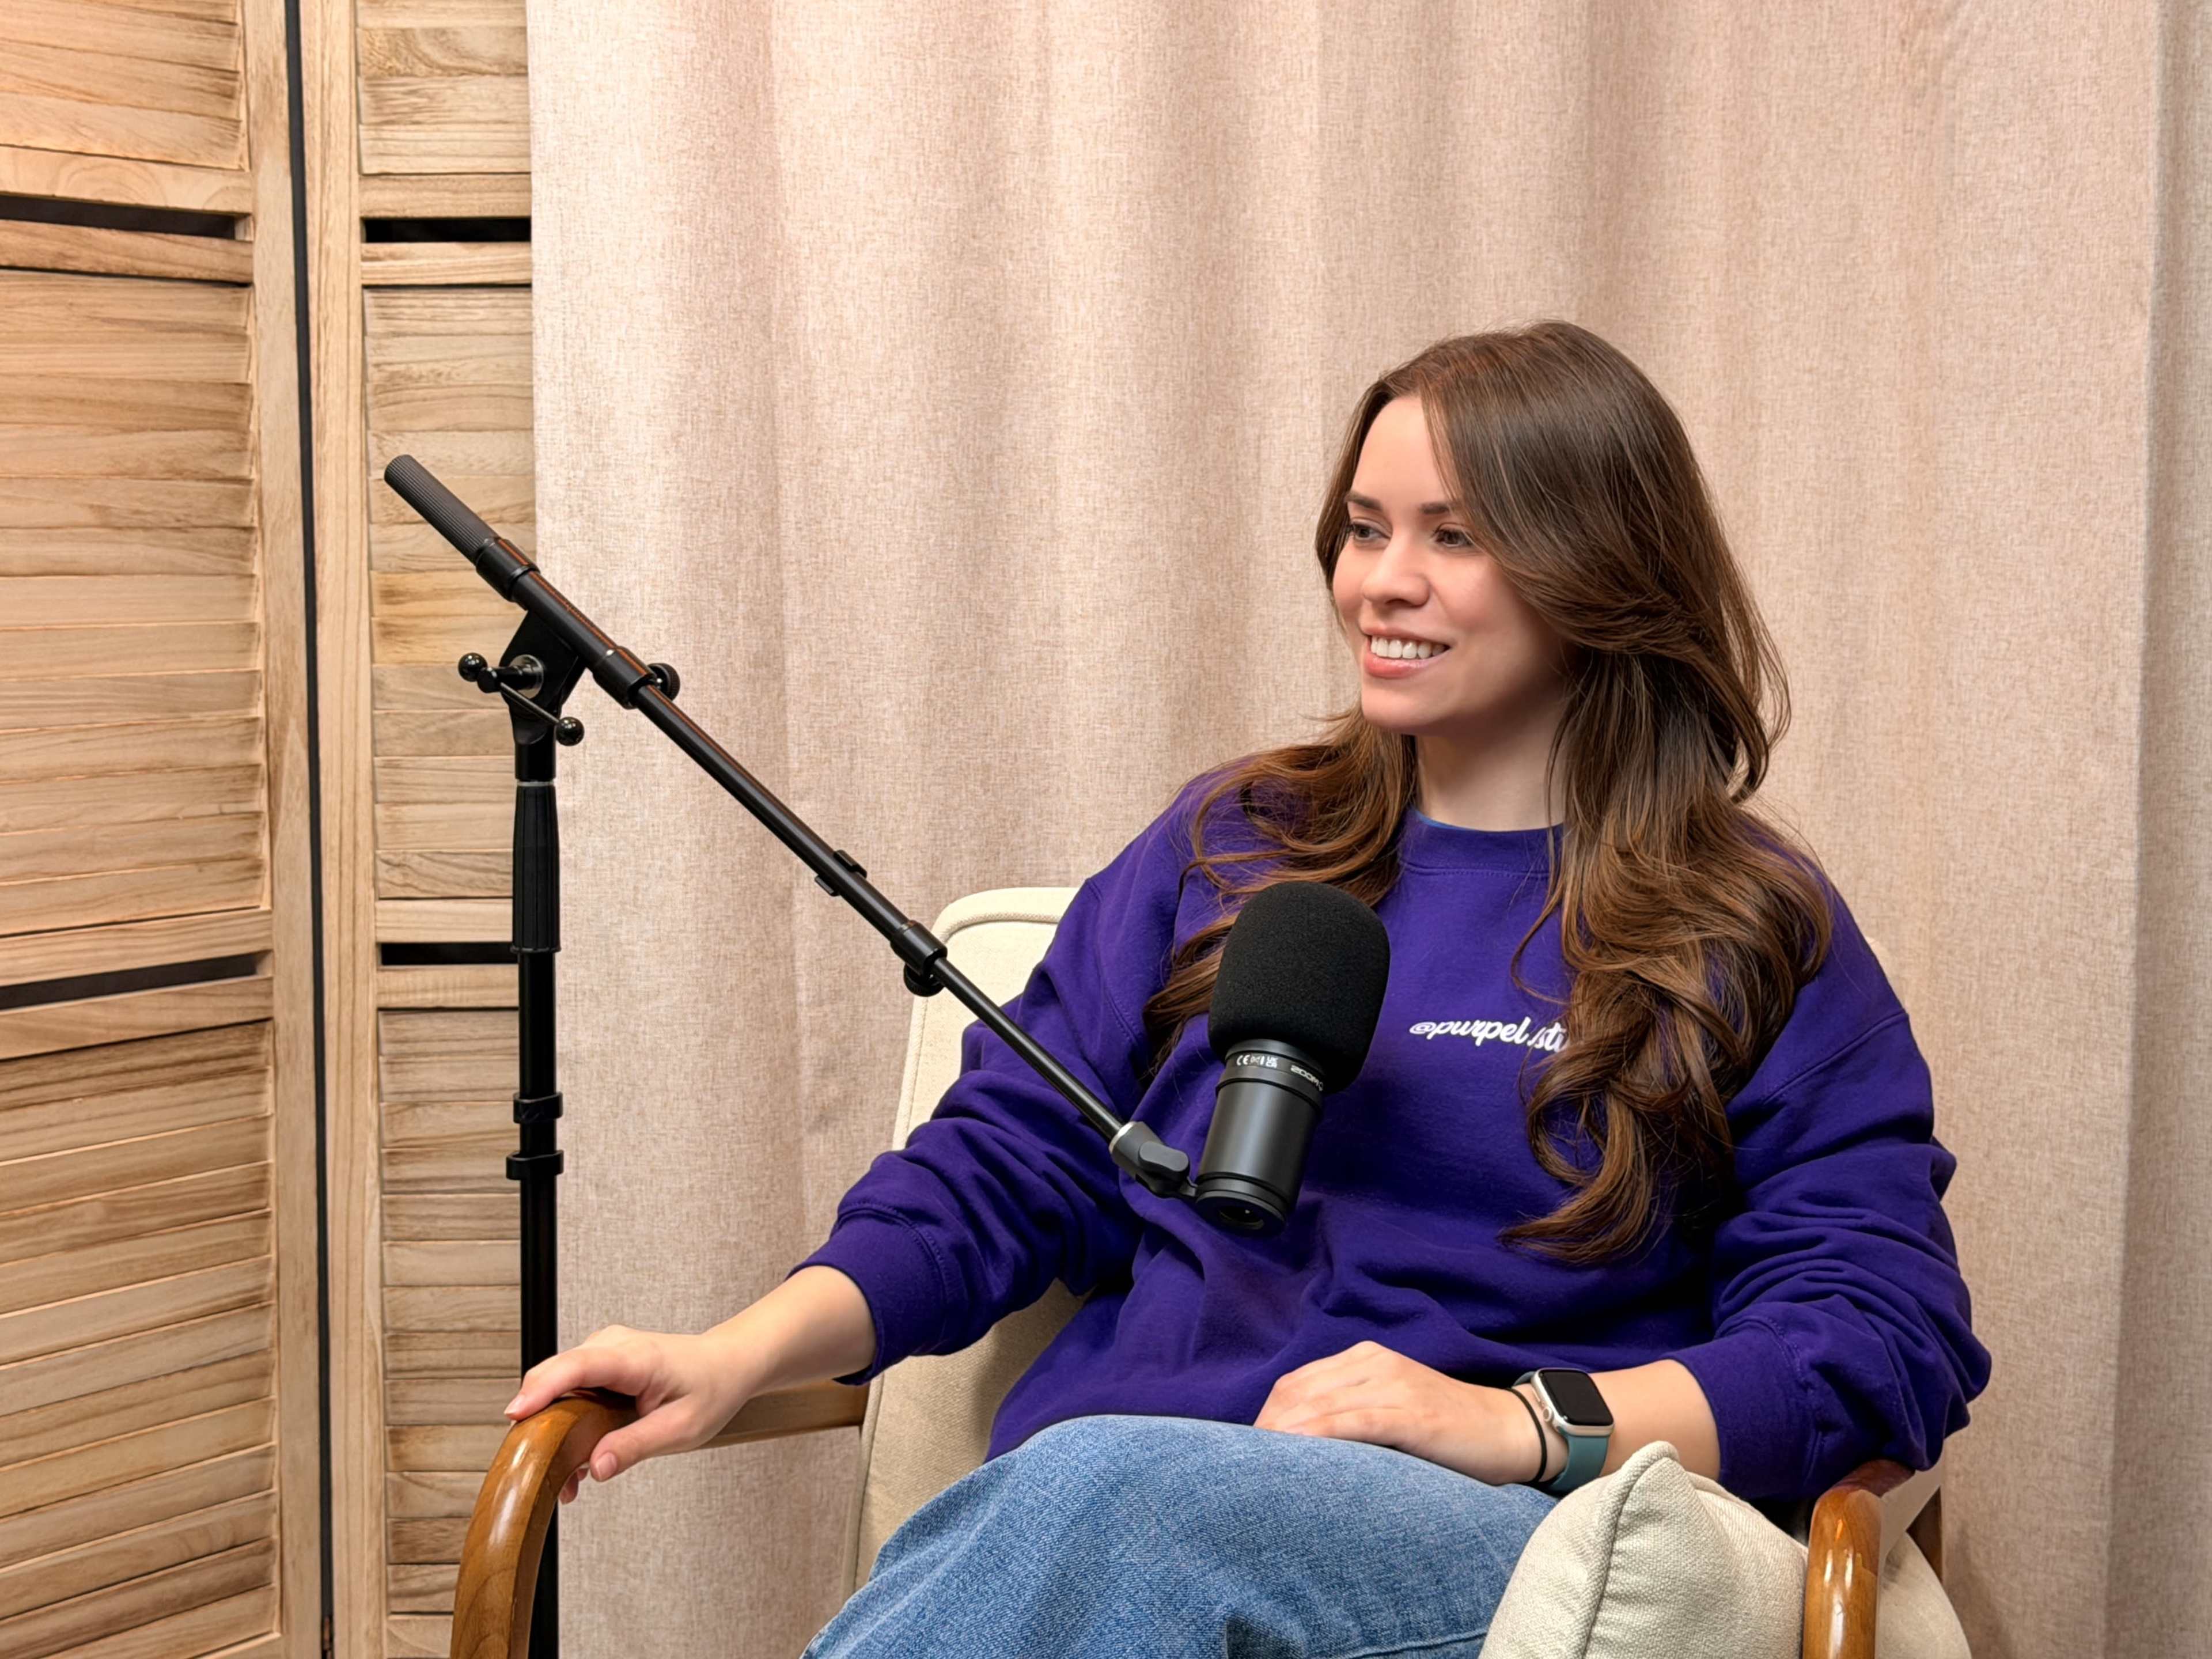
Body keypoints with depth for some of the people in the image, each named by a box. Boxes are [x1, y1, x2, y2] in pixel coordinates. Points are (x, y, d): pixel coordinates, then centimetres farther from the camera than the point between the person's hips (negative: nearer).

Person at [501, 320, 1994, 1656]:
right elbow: (1004, 1168, 17)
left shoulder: (1756, 938, 12)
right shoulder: (1232, 846, 23)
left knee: (1110, 1490, -38)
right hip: (1076, 1520, 3)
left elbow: (1889, 1334, 2)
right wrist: (744, 1355, -1)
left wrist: (1524, 1422, -12)